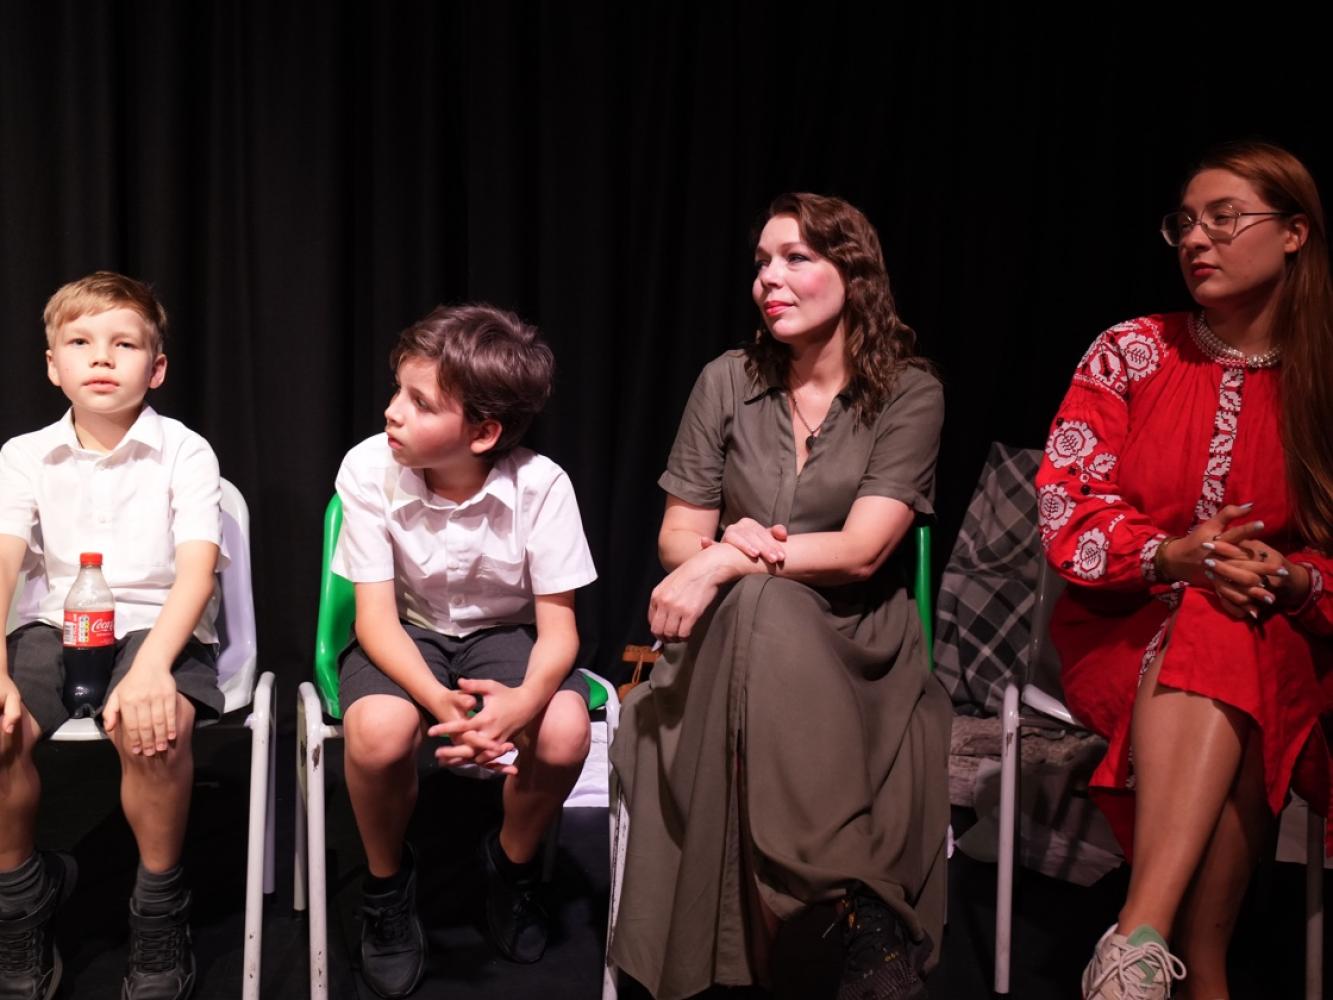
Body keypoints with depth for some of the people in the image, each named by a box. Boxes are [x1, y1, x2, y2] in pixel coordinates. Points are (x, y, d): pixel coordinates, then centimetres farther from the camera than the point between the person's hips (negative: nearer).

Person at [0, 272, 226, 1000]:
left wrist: (151, 667, -31)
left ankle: (159, 917, -10)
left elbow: (196, 571, -14)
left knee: (149, 729, -34)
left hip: (160, 627, -3)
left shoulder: (184, 453, -3)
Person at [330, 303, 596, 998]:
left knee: (564, 734, -29)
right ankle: (387, 883, 2)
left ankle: (511, 863, 7)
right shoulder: (370, 470, -20)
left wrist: (524, 699, -41)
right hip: (407, 633, 0)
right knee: (379, 732, -32)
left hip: (503, 631, 0)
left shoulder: (540, 484, -22)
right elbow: (376, 615, -19)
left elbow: (558, 626, -18)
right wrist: (441, 700, -37)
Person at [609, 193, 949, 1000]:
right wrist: (726, 551, -19)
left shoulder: (910, 394, -3)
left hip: (857, 647, -2)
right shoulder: (728, 383, 5)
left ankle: (872, 930, -28)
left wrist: (726, 562, -23)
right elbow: (678, 538, 5)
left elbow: (862, 550, -14)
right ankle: (865, 913, -29)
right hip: (735, 640, 2)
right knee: (759, 602, -34)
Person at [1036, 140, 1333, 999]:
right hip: (1124, 627, 0)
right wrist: (1174, 556, -22)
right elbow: (1066, 514, -5)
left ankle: (1144, 930, -41)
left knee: (1227, 641, -35)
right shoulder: (1130, 352, 1)